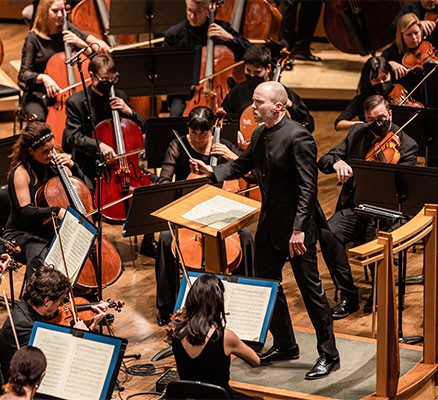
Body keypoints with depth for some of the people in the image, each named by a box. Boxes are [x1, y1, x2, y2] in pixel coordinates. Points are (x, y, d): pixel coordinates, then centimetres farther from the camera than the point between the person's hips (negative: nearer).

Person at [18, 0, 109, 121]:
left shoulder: (68, 30, 3)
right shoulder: (33, 38, -5)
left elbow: (103, 49, 3)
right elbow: (24, 74, -8)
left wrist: (80, 43, -15)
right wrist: (43, 77, -28)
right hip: (37, 95, -2)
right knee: (39, 118, -34)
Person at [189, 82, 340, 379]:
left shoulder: (297, 137, -20)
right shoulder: (260, 135, 7)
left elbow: (308, 188, -22)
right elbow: (243, 165, 20)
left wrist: (298, 229, -27)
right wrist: (212, 171, 3)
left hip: (296, 226, -9)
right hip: (269, 225, 9)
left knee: (310, 288, -1)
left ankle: (329, 355, 8)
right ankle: (286, 345, 31)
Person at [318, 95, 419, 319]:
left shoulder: (406, 145, -2)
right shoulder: (357, 134, 10)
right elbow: (323, 161, 8)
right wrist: (337, 162, -16)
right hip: (354, 207, 3)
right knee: (327, 233, -25)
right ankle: (348, 297, -12)